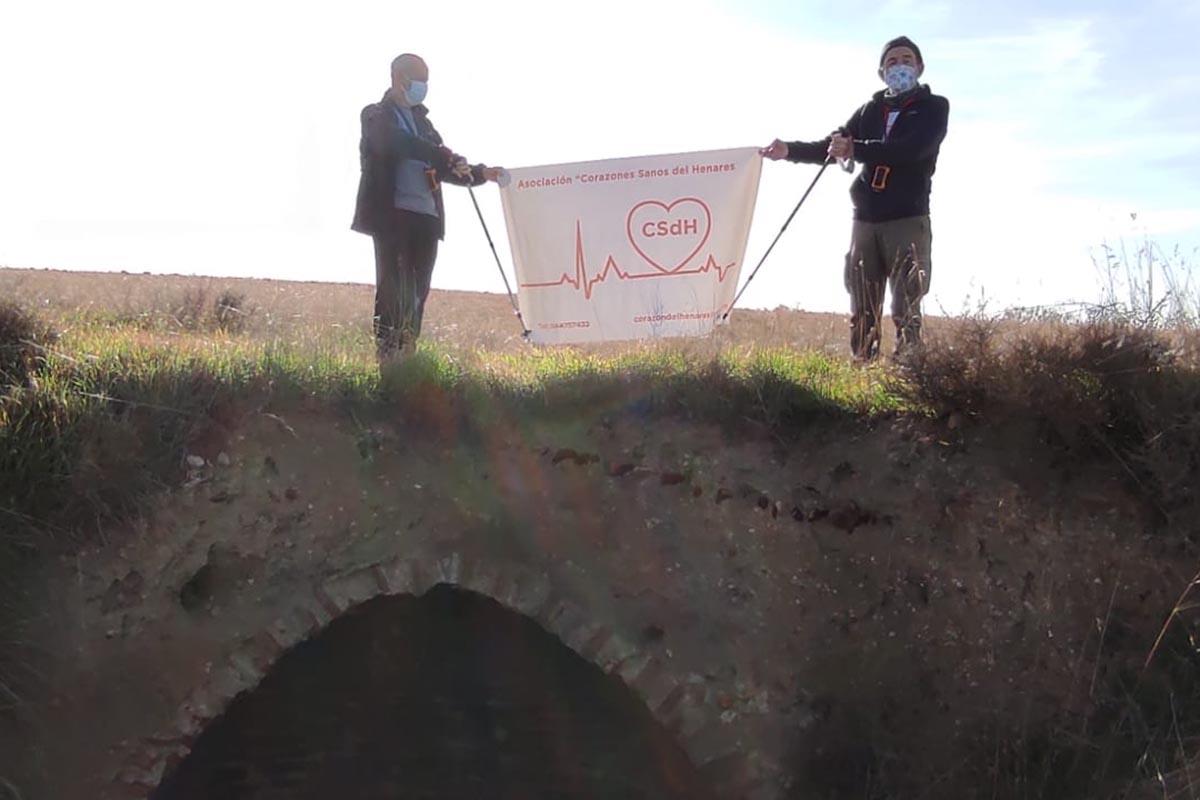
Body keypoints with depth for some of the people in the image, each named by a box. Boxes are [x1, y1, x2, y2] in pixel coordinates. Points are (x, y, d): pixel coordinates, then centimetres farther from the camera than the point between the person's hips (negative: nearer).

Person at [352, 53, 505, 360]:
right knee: (394, 288, -10)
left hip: (425, 216, 6)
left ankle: (407, 356, 6)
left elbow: (442, 170, 21)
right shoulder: (376, 116, 4)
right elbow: (400, 144, -17)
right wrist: (447, 157, -25)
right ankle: (388, 360, -9)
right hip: (392, 213, -6)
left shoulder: (421, 121, 24)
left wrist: (481, 173, 5)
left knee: (417, 293, 2)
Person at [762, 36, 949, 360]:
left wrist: (855, 150, -22)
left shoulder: (934, 107, 5)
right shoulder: (870, 109, 17)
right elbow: (832, 148, 13)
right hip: (866, 220, 4)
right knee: (862, 314, 3)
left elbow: (913, 149, -14)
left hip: (908, 220, -4)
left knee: (906, 312, -10)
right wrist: (790, 150, -4)